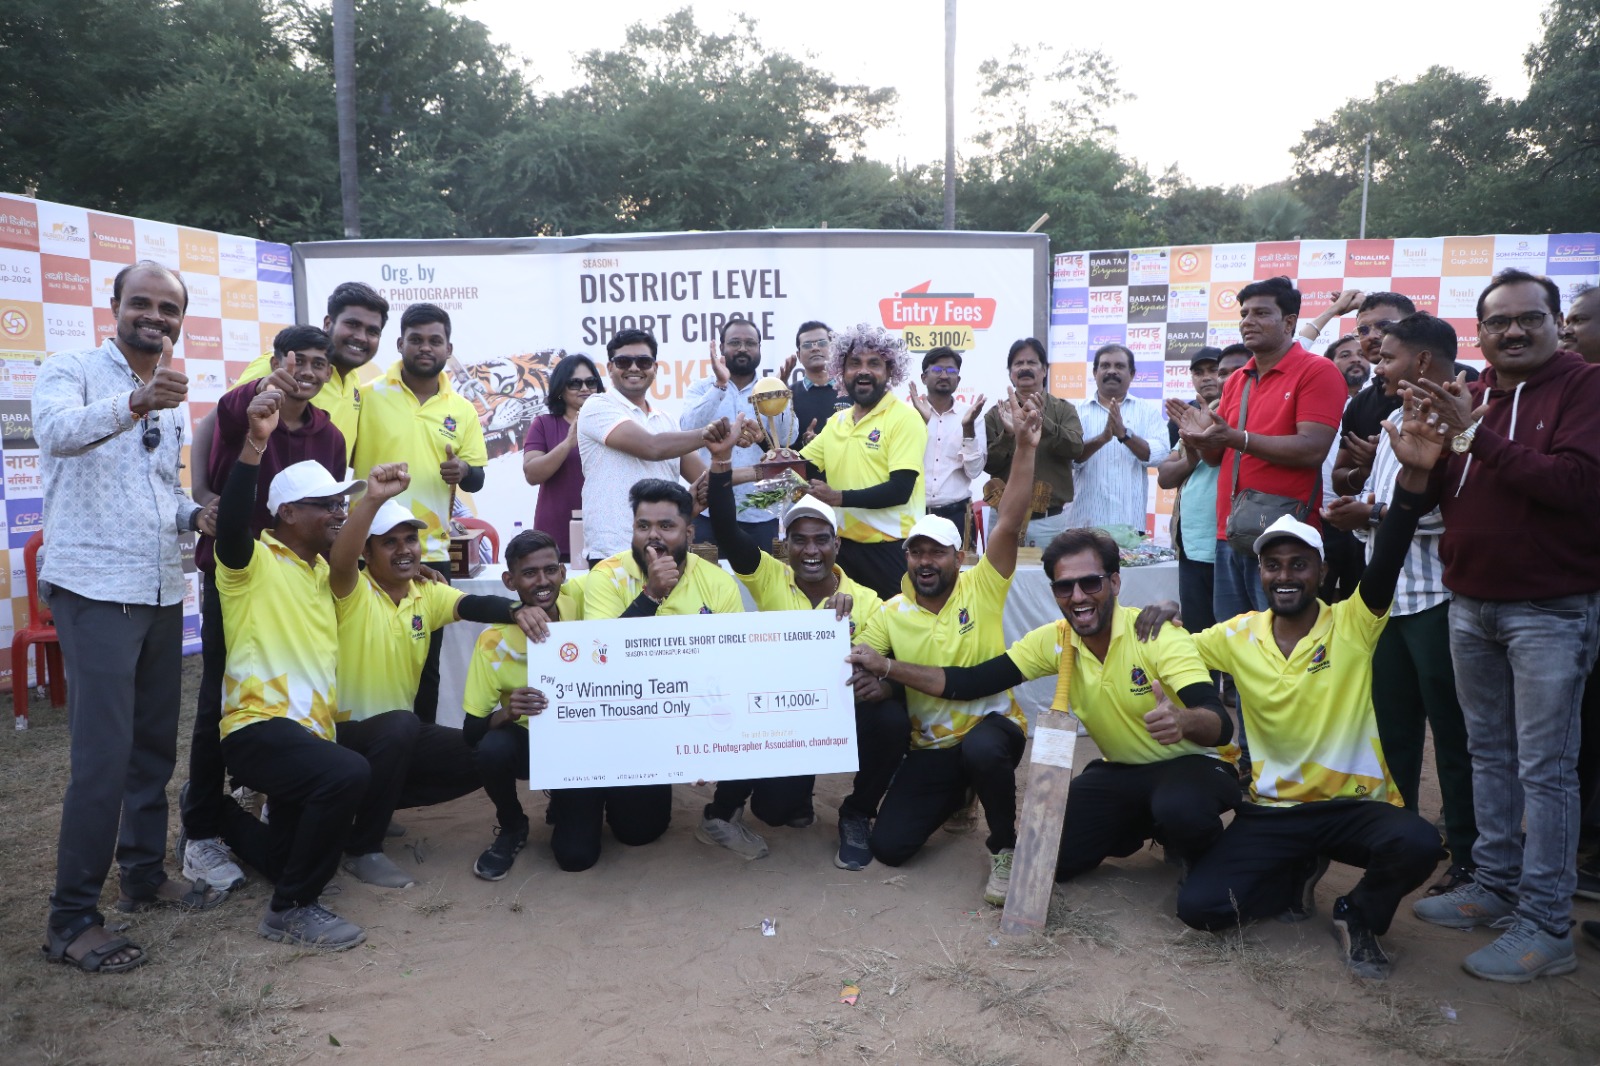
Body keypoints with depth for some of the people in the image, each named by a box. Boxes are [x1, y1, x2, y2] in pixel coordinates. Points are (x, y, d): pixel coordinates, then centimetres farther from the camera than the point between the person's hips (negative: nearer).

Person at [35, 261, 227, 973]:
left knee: (155, 745, 13)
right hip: (95, 589, -7)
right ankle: (71, 919, -1)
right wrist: (132, 405, -46)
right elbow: (56, 431, -28)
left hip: (161, 590, 7)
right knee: (103, 755, -10)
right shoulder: (71, 372, -5)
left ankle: (145, 875, 27)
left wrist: (195, 516, 2)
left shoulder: (170, 400, 17)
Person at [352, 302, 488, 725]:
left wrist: (463, 471, -10)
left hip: (432, 553, 3)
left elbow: (477, 479, 12)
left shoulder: (462, 409, 8)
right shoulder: (368, 396, -2)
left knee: (426, 664, 10)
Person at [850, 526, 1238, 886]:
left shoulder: (1158, 634, -23)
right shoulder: (1054, 640, -8)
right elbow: (972, 683, -9)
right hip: (1119, 771, 5)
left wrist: (1181, 720, -57)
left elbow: (1220, 726, -32)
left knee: (1179, 808, -39)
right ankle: (1146, 825, 18)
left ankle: (1201, 858, 1)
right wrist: (886, 666, -18)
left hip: (1193, 763, -5)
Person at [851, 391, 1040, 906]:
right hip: (929, 746, 4)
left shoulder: (981, 589, -7)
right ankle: (955, 795, 27)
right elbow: (852, 666, 1)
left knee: (981, 750, -41)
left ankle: (1005, 848, -9)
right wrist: (872, 681, -24)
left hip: (992, 725, -4)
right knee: (889, 846, -6)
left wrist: (1025, 445, -27)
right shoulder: (890, 613, 1)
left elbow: (1009, 523, -18)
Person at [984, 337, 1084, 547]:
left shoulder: (1064, 409, 6)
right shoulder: (996, 414, 7)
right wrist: (1008, 433, -16)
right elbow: (988, 464, -1)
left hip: (1050, 519, -1)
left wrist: (1042, 420, -24)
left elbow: (1075, 448, -12)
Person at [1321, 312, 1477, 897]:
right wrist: (1357, 510, 5)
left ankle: (1469, 858, 12)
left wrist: (1374, 514, -16)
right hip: (1391, 592, 9)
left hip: (1436, 596, -9)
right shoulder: (1396, 420, 18)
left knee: (1452, 730, 0)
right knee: (1393, 723, 15)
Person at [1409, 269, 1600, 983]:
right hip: (1470, 604, 6)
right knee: (1489, 755, 14)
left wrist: (1476, 435, -20)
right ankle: (1495, 886, 27)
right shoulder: (1465, 397, 9)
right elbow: (1434, 497, 9)